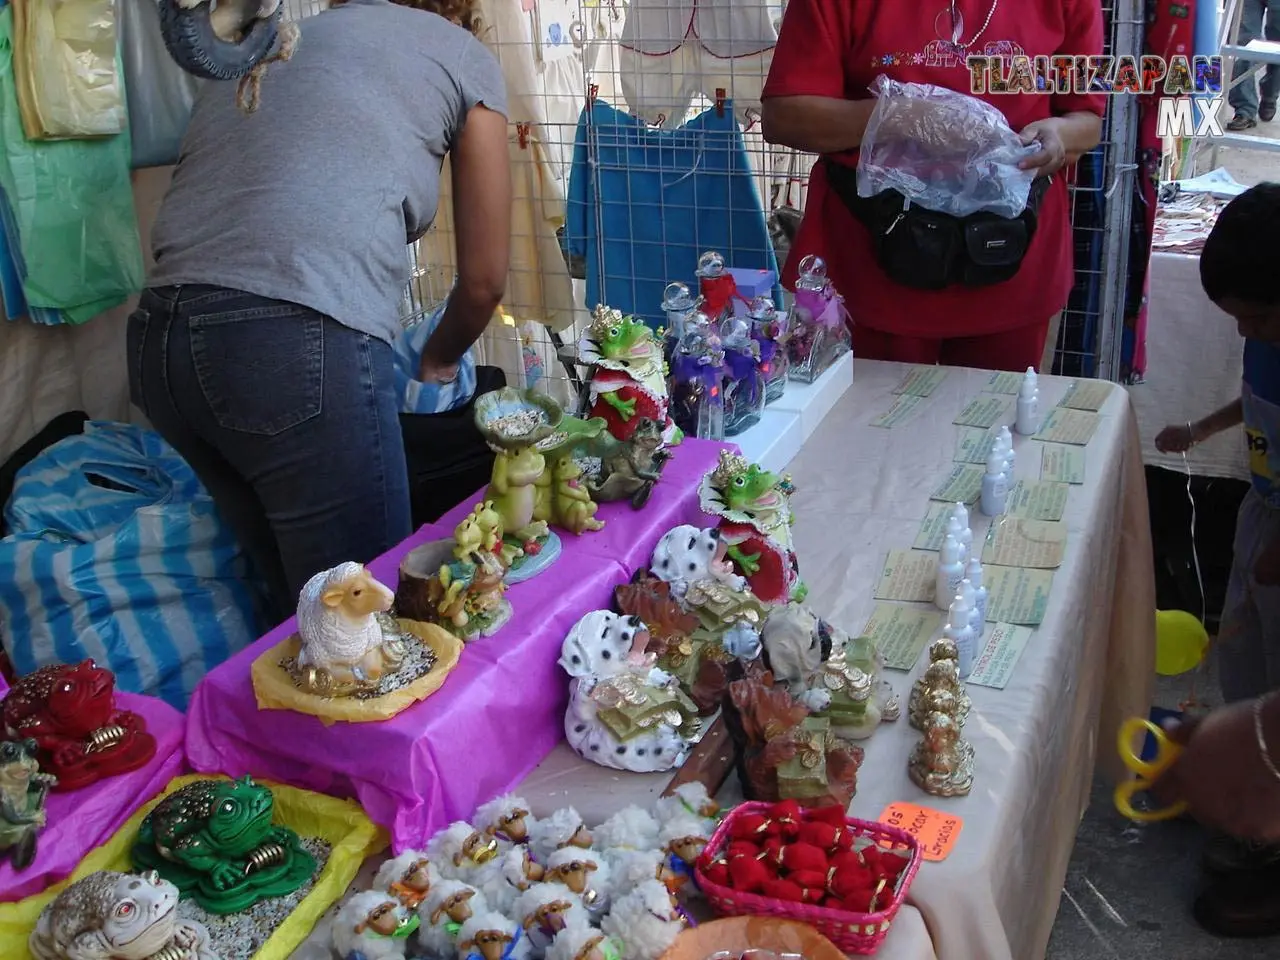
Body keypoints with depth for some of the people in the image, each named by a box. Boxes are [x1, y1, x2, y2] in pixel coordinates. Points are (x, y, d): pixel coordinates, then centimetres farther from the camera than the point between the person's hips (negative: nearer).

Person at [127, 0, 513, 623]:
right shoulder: (463, 54, 14)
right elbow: (484, 278, 14)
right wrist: (438, 359, 34)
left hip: (156, 339, 7)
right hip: (305, 345, -6)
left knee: (295, 598, 21)